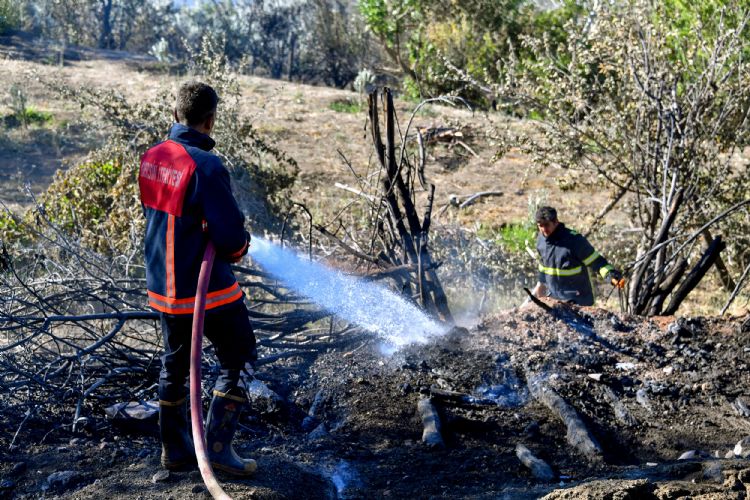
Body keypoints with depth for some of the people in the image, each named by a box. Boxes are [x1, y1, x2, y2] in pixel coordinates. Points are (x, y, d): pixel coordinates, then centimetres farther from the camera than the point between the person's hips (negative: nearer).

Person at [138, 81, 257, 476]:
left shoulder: (151, 158, 1)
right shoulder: (205, 166, -23)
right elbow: (232, 235, -24)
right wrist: (238, 246, -1)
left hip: (162, 285, 8)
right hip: (207, 288, -7)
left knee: (175, 365, 19)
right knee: (237, 361, 9)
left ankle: (174, 450, 28)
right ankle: (218, 447, 8)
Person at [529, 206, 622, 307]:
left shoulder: (574, 240, -20)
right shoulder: (540, 239, 1)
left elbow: (595, 261, -17)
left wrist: (611, 275, -32)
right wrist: (541, 283, 28)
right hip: (552, 296, 6)